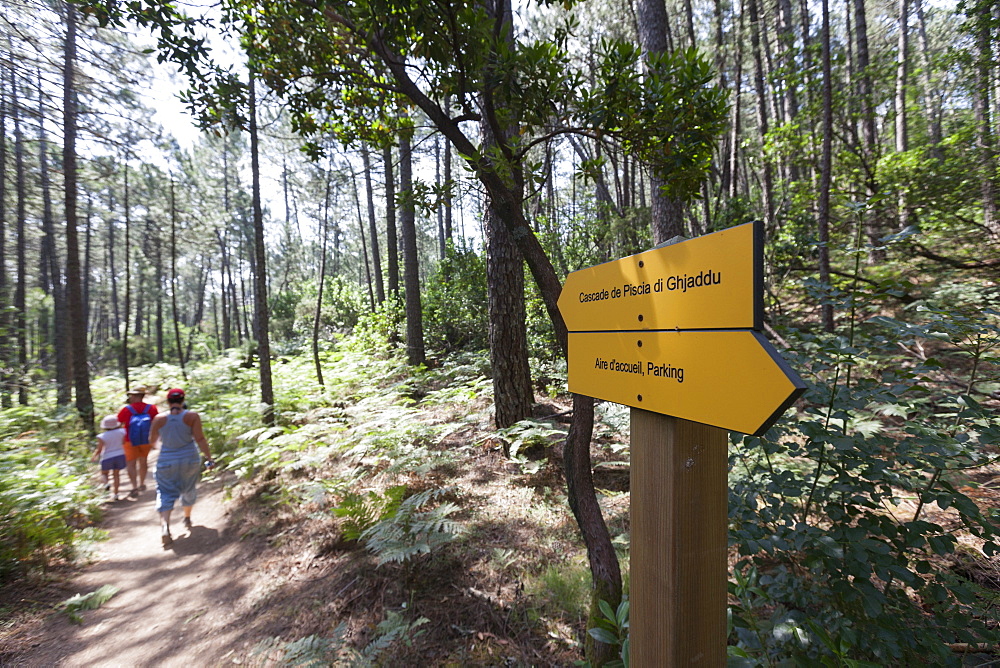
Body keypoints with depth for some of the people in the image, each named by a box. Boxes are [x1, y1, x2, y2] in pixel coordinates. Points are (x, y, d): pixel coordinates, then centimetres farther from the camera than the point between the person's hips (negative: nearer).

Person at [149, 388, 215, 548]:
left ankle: (164, 525, -15)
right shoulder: (192, 416, -12)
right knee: (189, 490, 20)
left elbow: (152, 440, 8)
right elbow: (200, 439, -15)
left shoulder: (159, 419, -5)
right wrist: (209, 458, -8)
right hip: (189, 460, 0)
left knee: (166, 493, 7)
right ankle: (187, 519, 38)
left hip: (166, 462, 0)